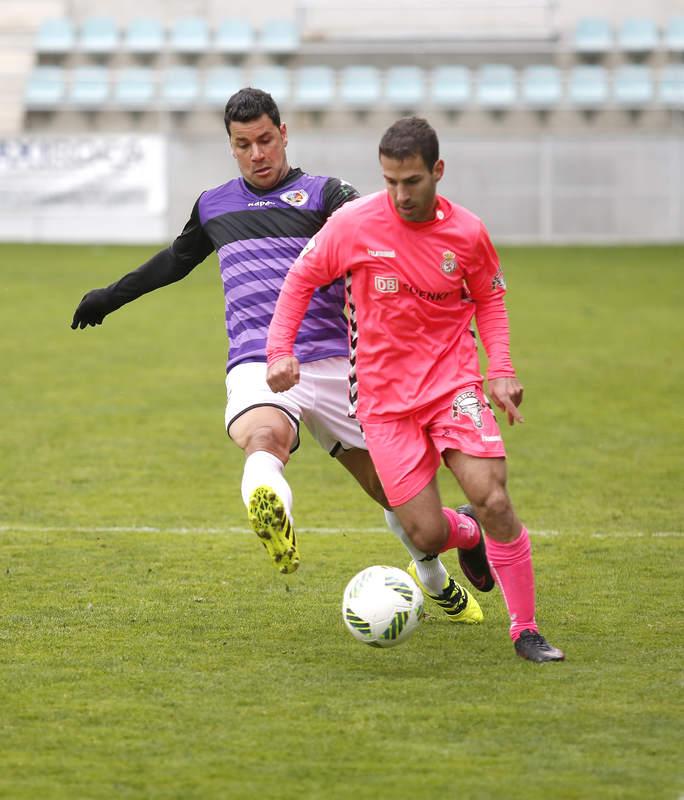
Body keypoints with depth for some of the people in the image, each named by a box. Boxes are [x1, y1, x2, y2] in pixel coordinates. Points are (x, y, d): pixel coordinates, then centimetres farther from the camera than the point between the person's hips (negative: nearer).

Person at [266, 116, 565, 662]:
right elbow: (301, 279, 4)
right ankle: (468, 536, 33)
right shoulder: (354, 224, -9)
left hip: (453, 382, 1)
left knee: (493, 499, -19)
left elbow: (489, 297, 14)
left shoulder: (467, 232, -3)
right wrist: (281, 351, -7)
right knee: (428, 535, -7)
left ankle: (526, 629, -2)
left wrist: (500, 370, 3)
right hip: (384, 397, 0)